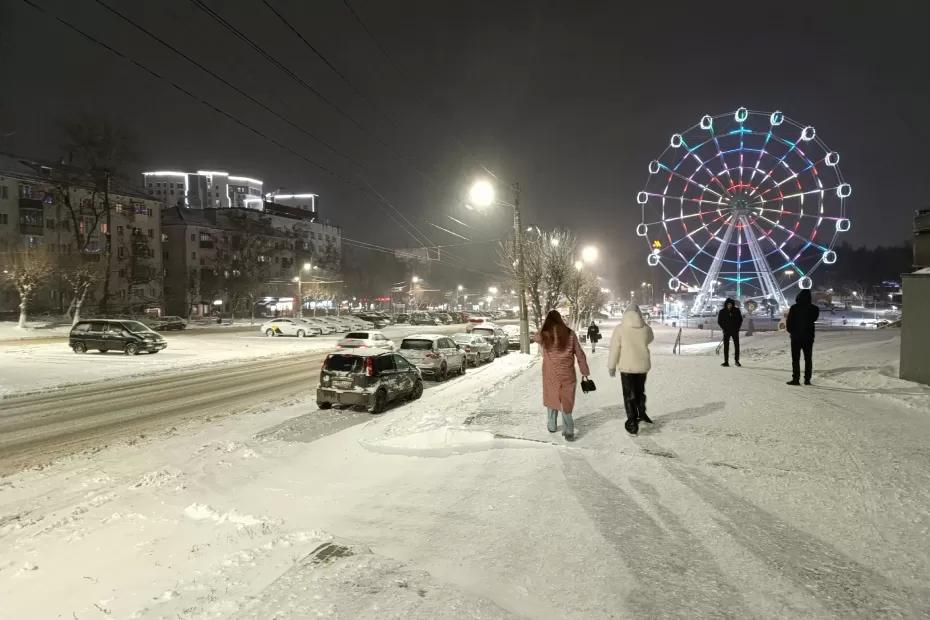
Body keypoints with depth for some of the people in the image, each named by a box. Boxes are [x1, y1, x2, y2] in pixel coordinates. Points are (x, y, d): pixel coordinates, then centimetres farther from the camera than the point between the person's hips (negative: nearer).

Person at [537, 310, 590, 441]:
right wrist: (585, 372, 7)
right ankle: (568, 431, 1)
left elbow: (537, 337, 21)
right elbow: (580, 354, -1)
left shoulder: (543, 335, -6)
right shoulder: (570, 334, -5)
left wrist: (545, 326, 16)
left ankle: (552, 426, 29)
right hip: (567, 374, 0)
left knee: (552, 399, 18)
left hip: (550, 374, 1)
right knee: (566, 401, 5)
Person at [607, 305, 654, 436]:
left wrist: (611, 366, -2)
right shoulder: (647, 329, -6)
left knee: (629, 395, 9)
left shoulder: (620, 329, -14)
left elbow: (614, 349, -11)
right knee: (640, 391, 25)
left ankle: (632, 423, 10)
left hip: (626, 367, -3)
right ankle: (642, 414, 40)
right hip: (643, 366, 3)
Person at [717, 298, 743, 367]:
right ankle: (726, 362, 0)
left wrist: (737, 328, -2)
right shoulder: (722, 312, -3)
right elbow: (719, 321, 4)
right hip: (726, 331, -1)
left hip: (735, 331, 1)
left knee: (737, 346, 0)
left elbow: (740, 319, 8)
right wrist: (724, 328, -5)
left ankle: (737, 361, 12)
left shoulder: (737, 310, -1)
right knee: (726, 346, -2)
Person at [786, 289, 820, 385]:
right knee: (808, 359, 11)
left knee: (795, 359, 2)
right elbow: (814, 319, 11)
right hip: (808, 337, 3)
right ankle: (807, 379, 11)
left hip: (796, 337, -3)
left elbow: (789, 322, -9)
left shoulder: (794, 308, -12)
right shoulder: (814, 309, -4)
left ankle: (796, 379, -2)